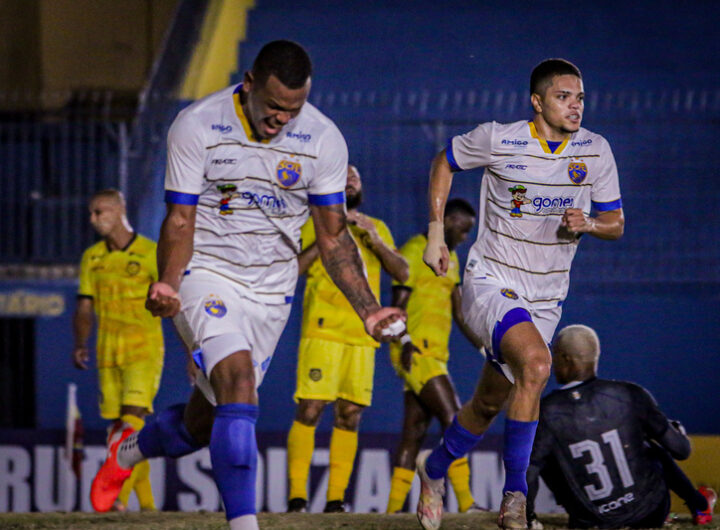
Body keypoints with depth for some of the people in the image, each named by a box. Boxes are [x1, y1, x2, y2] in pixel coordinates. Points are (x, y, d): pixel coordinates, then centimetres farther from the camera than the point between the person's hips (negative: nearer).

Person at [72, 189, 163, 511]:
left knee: (133, 420, -17)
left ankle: (118, 497, -25)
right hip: (108, 353, 5)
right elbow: (84, 308, 11)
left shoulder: (150, 254, -6)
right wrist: (80, 345, -5)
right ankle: (146, 503, 11)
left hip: (144, 351, -5)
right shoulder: (92, 258, 9)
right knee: (118, 428, 3)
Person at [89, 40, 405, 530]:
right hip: (206, 274, -4)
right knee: (238, 382, -27)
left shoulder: (323, 140, -8)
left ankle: (131, 450, 43)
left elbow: (334, 238, 0)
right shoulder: (196, 127, -15)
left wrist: (369, 310, -9)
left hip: (271, 288, 4)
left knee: (203, 423, 9)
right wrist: (168, 285, -30)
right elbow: (180, 222, -12)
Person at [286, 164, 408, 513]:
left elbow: (402, 273, 9)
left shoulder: (378, 228, 21)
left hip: (362, 336, 4)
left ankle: (335, 500, 1)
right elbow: (292, 269, -2)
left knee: (349, 417, -1)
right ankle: (296, 497, -12)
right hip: (322, 330, -4)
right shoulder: (314, 225, 10)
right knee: (309, 411, -12)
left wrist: (376, 240, -5)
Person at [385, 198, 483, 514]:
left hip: (435, 354, 9)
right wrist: (405, 341, -26)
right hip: (417, 351, -9)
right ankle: (466, 503, -21)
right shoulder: (415, 251, -5)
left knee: (415, 430, 6)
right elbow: (398, 302, -12)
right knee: (453, 419, -16)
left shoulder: (450, 259, 23)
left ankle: (394, 509, 7)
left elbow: (459, 311, 25)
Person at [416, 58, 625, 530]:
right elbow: (445, 162, 7)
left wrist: (588, 224, -17)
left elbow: (615, 222, 6)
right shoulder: (497, 140, -12)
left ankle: (435, 468, 44)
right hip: (491, 283, -5)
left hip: (546, 297, 5)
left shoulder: (595, 151, -3)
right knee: (536, 363, -31)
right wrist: (436, 233, 3)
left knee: (489, 404, 14)